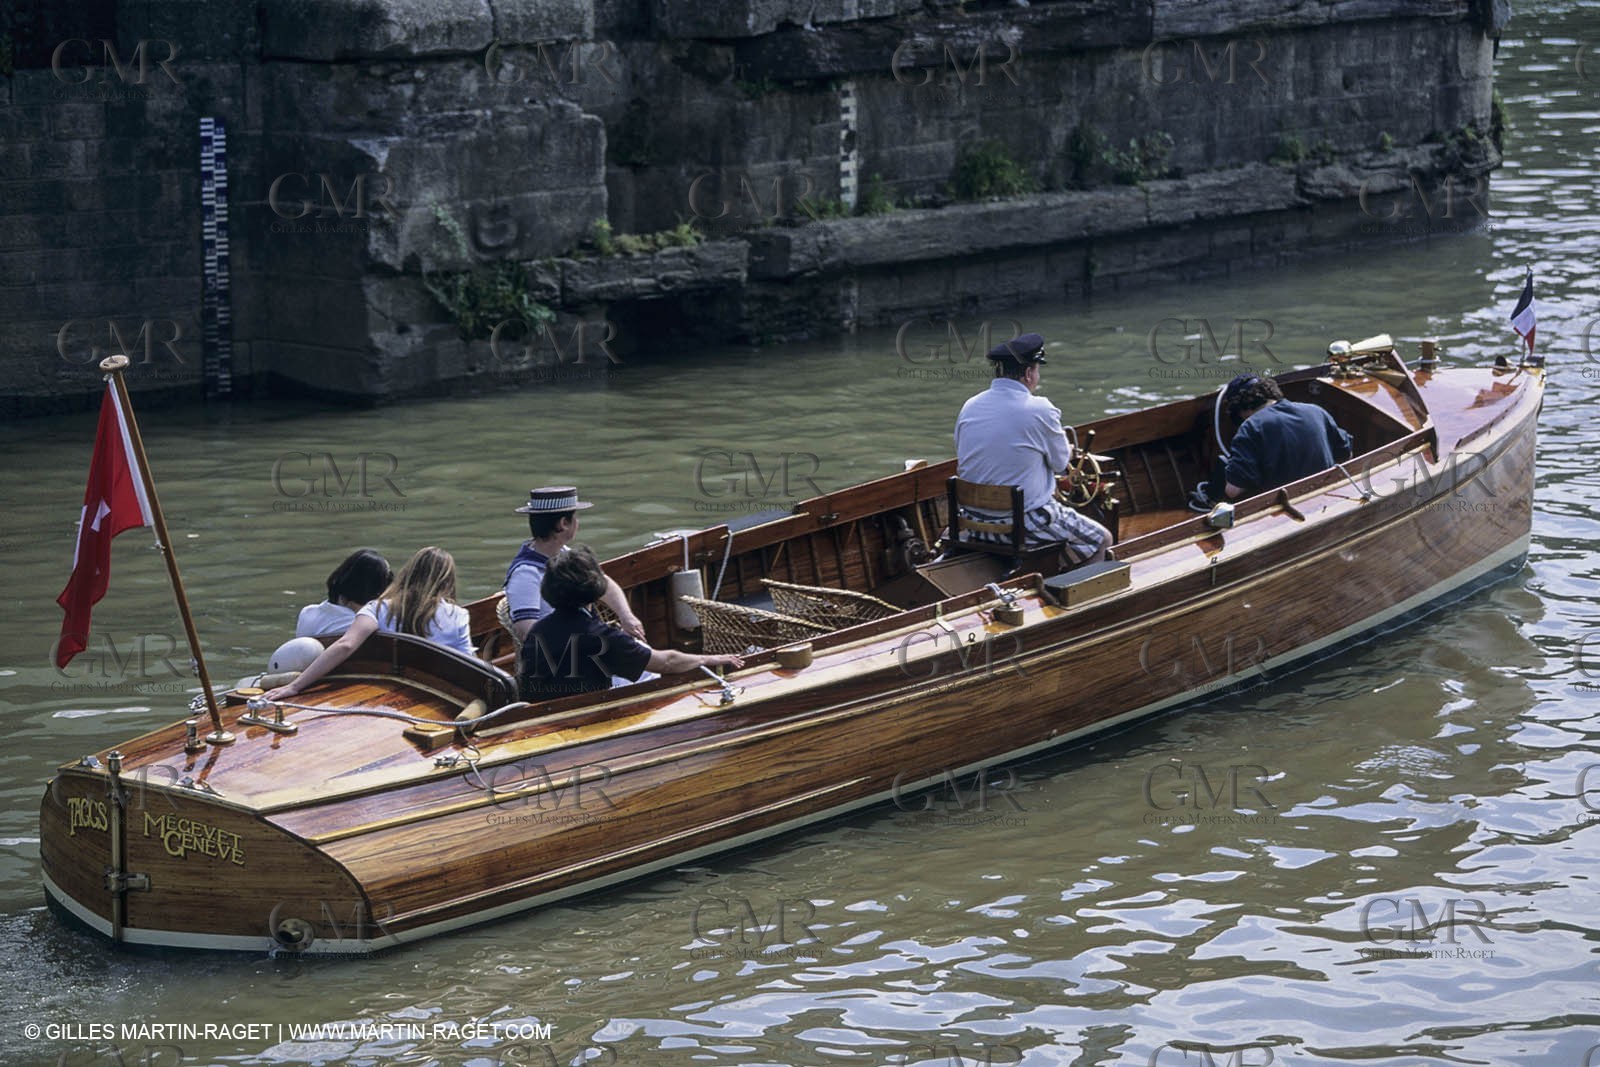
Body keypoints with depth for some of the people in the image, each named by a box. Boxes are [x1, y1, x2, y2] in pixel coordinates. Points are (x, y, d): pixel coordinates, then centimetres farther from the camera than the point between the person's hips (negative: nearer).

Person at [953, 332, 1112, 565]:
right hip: (1026, 523, -7)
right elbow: (1060, 463, -2)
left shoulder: (969, 407, 2)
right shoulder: (1040, 410, -15)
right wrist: (1067, 448, 23)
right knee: (1102, 539, 14)